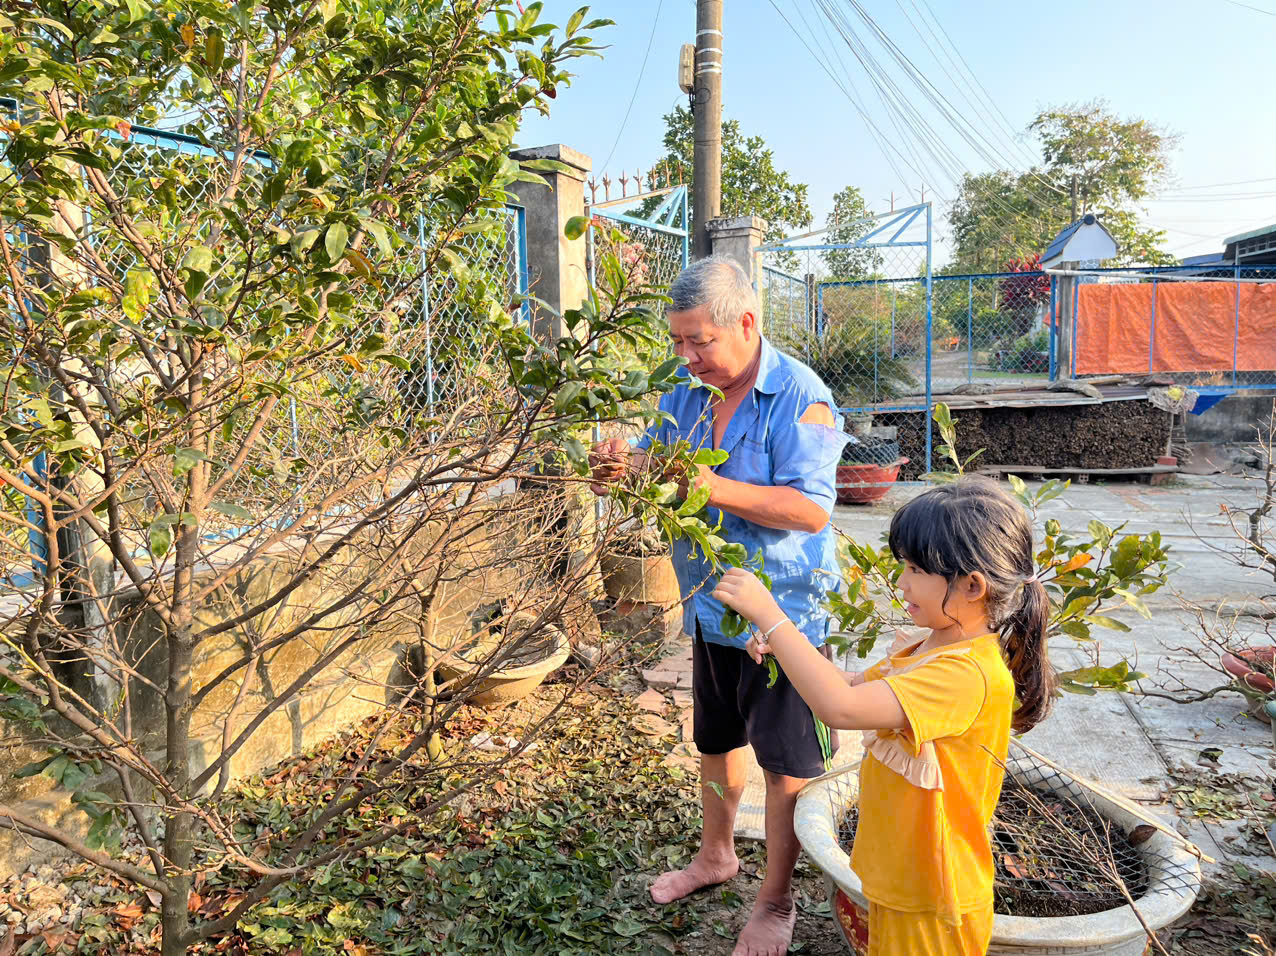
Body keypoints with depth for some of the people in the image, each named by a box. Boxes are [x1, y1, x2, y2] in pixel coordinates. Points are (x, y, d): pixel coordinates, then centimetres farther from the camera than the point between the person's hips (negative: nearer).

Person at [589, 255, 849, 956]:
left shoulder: (798, 396, -19)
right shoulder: (688, 391, 2)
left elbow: (810, 508, -25)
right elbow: (656, 459, 10)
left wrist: (714, 488, -34)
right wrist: (627, 465, -14)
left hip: (782, 610, -7)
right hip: (711, 604, 7)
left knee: (785, 760, 7)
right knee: (715, 739, 24)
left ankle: (775, 900, 28)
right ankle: (716, 854, 48)